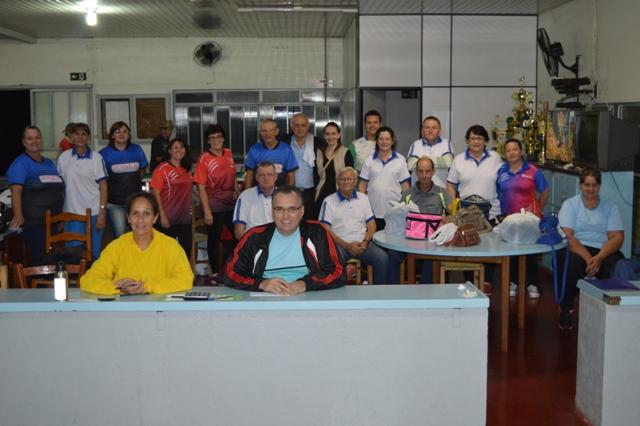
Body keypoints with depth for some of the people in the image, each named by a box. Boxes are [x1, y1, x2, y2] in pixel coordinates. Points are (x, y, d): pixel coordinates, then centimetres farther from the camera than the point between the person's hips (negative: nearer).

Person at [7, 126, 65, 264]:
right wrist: (18, 215, -31)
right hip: (33, 223, -7)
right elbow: (16, 191, -18)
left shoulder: (49, 163, 16)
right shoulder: (20, 164, -6)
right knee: (38, 260, -5)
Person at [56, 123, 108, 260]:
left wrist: (102, 212, -9)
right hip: (71, 212, 2)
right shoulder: (63, 157, 5)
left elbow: (103, 186, -2)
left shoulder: (96, 158, -1)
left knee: (93, 253, 5)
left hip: (93, 213, -2)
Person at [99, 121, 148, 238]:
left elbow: (142, 169, 19)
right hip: (114, 203, -2)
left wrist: (134, 183, 7)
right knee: (120, 236, 0)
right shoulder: (104, 153, -3)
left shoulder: (137, 150, 4)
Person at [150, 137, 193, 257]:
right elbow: (155, 194, -12)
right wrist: (162, 216, -17)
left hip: (185, 218, 6)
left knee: (187, 250, 11)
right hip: (168, 219, -6)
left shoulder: (186, 169, 9)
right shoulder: (162, 169, -9)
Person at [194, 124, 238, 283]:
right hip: (214, 205, -5)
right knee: (214, 238, 6)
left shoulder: (229, 154, 3)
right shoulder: (204, 159, -12)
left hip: (231, 203, 6)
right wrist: (206, 211, -16)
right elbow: (201, 187, -13)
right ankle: (215, 273, 20)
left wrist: (238, 194, 10)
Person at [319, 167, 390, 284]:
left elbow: (371, 224, 15)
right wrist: (347, 245, -11)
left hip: (362, 243, 3)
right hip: (339, 244, -3)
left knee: (383, 258, -23)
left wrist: (365, 242, -5)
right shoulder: (329, 201, 5)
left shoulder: (363, 198, 16)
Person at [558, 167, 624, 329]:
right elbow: (567, 235, -9)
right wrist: (587, 258, -24)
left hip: (604, 250, 2)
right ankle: (566, 308, -12)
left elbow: (617, 237, -2)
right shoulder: (570, 204, 4)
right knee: (571, 263, -35)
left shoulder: (610, 206, 9)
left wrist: (599, 258, -21)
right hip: (576, 249, -1)